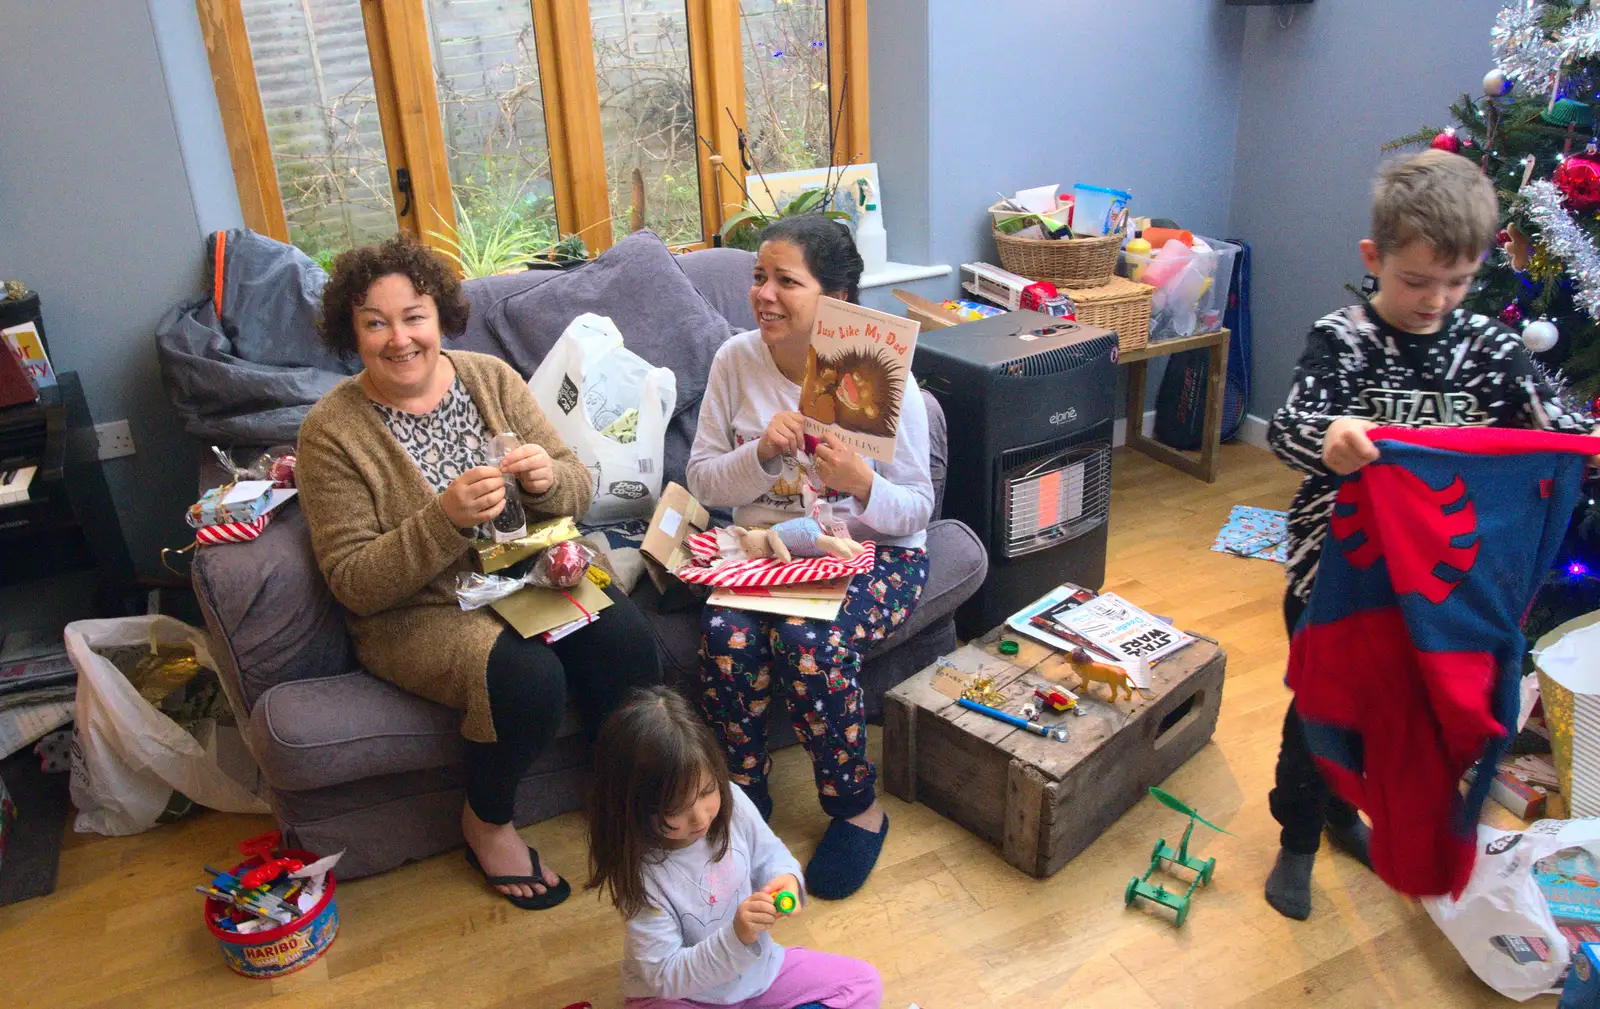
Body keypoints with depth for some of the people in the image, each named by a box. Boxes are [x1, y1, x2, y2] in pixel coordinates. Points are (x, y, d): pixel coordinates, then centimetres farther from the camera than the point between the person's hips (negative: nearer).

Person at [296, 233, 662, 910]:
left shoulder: (491, 378, 2)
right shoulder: (331, 431, -9)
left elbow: (577, 491, 4)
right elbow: (353, 583, -13)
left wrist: (547, 477, -20)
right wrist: (446, 518, -27)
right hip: (417, 611, -3)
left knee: (628, 645, -23)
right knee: (528, 676, -31)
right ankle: (487, 823, 1)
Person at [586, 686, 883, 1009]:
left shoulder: (732, 802, -16)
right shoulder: (640, 874, -28)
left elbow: (770, 852, 4)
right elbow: (666, 976, -23)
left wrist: (786, 879, -20)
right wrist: (736, 936, -36)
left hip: (756, 965, 5)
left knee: (865, 983, 0)